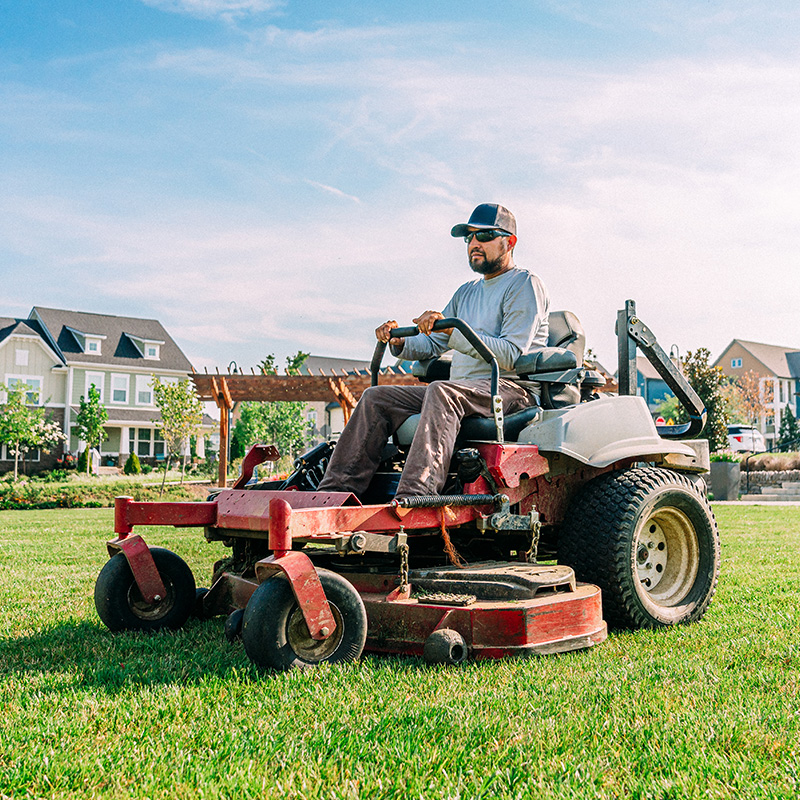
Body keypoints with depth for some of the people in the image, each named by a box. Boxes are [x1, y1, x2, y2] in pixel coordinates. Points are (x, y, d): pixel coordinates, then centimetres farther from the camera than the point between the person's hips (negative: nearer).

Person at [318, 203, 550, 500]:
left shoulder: (525, 285, -1)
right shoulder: (466, 292, 24)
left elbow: (512, 356, -15)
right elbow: (431, 345, 23)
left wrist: (452, 330, -23)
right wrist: (399, 341, 0)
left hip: (509, 389, -8)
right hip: (460, 389, 8)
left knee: (442, 391, -38)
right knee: (377, 397, -6)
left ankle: (413, 497, -51)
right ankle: (336, 490, -16)